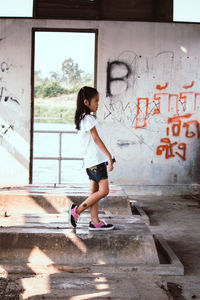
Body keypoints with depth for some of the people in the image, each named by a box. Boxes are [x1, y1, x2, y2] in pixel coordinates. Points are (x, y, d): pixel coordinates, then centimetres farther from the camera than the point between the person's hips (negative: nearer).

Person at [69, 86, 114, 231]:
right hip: (96, 160, -10)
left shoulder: (82, 118, 16)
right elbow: (96, 139, -19)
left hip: (91, 160, 10)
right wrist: (109, 156, -21)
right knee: (104, 190, -8)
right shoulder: (89, 118, -13)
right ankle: (77, 210, -2)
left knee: (95, 191, 10)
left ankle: (95, 222, 14)